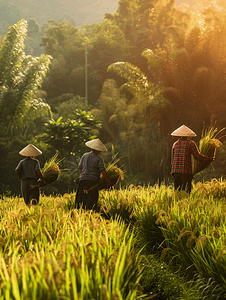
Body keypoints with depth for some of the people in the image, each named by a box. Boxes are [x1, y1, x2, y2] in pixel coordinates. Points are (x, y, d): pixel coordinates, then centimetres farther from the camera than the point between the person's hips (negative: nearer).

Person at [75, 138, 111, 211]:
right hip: (92, 182, -5)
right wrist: (108, 181, -3)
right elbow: (103, 171, -11)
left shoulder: (84, 156, 10)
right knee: (91, 203, -3)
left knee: (80, 201, 7)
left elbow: (80, 168, 17)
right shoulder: (99, 159, -6)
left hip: (82, 180, 5)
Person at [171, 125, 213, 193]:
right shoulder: (191, 144, 1)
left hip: (175, 171, 4)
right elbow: (198, 157, -3)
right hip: (186, 172, -4)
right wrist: (209, 159, 10)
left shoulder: (175, 144, 15)